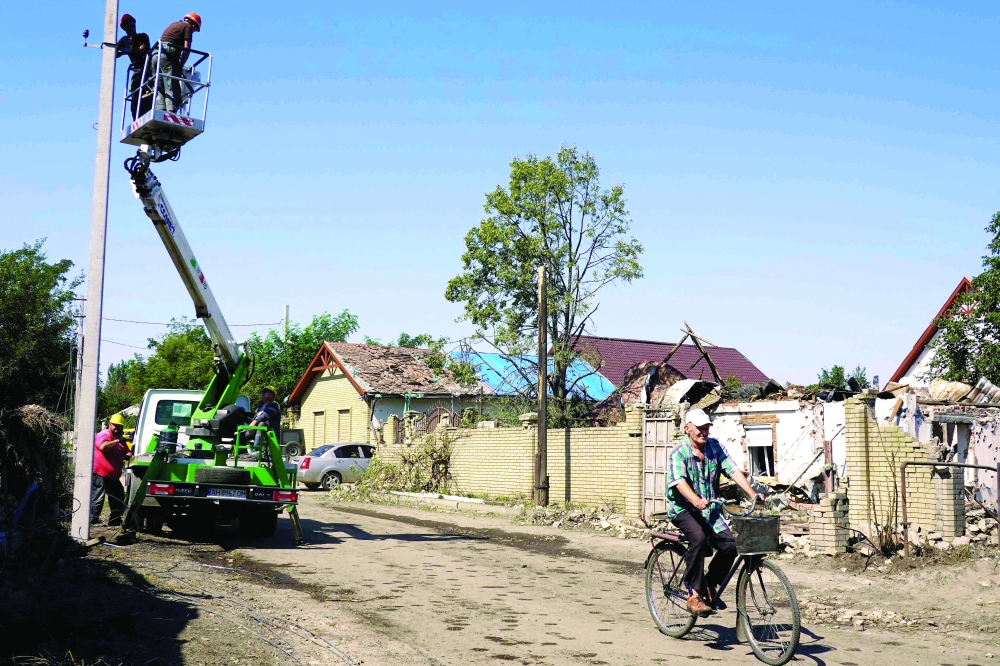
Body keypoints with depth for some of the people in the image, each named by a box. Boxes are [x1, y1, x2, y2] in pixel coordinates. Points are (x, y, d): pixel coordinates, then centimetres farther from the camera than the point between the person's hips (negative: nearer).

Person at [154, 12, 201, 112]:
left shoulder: (173, 24, 30)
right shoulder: (188, 26, 7)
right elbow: (186, 49, -4)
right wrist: (180, 65, 4)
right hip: (168, 56, -7)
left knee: (160, 90, 4)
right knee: (172, 89, -13)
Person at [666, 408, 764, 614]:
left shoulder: (715, 446, 2)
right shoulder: (679, 453, -13)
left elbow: (733, 471, -5)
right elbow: (679, 481, -28)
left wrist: (753, 493, -20)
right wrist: (696, 500, -47)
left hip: (710, 509, 5)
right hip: (683, 509, -5)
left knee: (730, 544, -14)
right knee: (699, 538, -32)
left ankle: (710, 586, 8)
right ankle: (694, 594, -23)